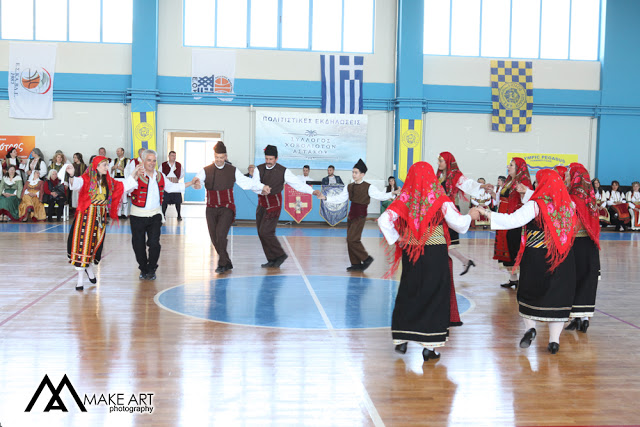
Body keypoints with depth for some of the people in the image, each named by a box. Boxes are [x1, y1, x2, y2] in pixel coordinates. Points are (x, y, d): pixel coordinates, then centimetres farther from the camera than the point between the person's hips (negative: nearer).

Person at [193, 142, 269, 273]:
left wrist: (261, 187, -2)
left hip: (227, 208, -2)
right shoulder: (206, 170, 4)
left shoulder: (233, 171, 6)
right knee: (214, 238, 2)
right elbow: (198, 179, -14)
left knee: (220, 233, -20)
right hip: (211, 208, 2)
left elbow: (246, 181, 8)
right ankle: (227, 263, 20)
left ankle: (222, 264, -10)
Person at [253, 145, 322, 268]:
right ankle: (272, 260, 18)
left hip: (274, 204, -5)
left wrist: (313, 191, -25)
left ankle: (280, 255, 5)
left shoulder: (283, 171, -9)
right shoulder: (259, 169, -1)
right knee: (261, 233, 7)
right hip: (262, 203, 5)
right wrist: (262, 191, -33)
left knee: (265, 232, -14)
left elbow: (297, 183, -13)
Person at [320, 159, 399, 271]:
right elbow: (340, 198, 14)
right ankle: (356, 264, 17)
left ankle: (366, 258, 2)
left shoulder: (368, 187, -8)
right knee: (350, 240, 8)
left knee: (352, 239, -14)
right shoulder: (349, 187, 10)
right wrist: (326, 198, 8)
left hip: (360, 216, -7)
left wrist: (392, 193, -28)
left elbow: (380, 196, -13)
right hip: (351, 215, 7)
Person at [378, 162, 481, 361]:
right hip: (435, 254, -2)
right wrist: (470, 215, 8)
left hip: (410, 253, 3)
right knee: (434, 296, 7)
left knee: (407, 294, 16)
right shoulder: (439, 199, -9)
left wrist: (396, 239, 1)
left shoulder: (405, 199, -3)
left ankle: (401, 340, 22)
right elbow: (458, 223, -11)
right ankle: (429, 347, 9)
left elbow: (384, 220, -10)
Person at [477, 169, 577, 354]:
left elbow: (511, 221, -20)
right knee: (557, 297, 7)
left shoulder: (535, 205, -13)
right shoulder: (568, 205, 1)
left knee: (529, 292, 18)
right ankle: (554, 340, 6)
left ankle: (530, 327, 10)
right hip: (563, 260, 3)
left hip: (537, 256, -3)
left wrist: (486, 213, -10)